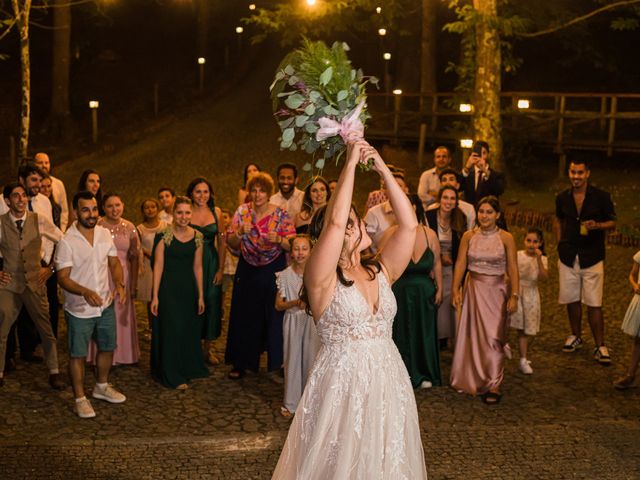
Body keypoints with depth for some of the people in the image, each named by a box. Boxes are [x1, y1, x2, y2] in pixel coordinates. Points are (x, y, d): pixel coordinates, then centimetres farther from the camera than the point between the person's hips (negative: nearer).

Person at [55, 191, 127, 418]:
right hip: (79, 310, -6)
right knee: (78, 355, 6)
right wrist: (85, 292, -34)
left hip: (106, 305, 6)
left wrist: (119, 284, -12)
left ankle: (102, 387, 41)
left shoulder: (105, 234, -1)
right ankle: (80, 398, 22)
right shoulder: (67, 242, -18)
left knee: (107, 348, 19)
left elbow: (114, 263, 7)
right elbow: (63, 278, -18)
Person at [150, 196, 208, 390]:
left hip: (189, 290, 4)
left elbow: (197, 267, 7)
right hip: (169, 290, -4)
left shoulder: (197, 237, 3)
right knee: (171, 330, 2)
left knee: (189, 330, 14)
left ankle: (189, 369, 33)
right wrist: (155, 296, -12)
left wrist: (200, 295, 6)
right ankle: (173, 376, 14)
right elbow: (158, 266, -10)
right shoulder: (163, 235, -10)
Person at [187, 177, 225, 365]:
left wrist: (221, 268, -1)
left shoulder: (216, 212, 3)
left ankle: (207, 349, 19)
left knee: (211, 303, 5)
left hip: (211, 263, 2)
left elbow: (221, 242, 4)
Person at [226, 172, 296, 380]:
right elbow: (231, 244, -1)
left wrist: (279, 240, -29)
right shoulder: (242, 211, 0)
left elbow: (292, 245, -9)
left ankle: (277, 362, 14)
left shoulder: (281, 215, -7)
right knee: (245, 316, 7)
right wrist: (240, 232, -20)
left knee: (274, 315, 0)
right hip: (247, 270, 2)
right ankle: (241, 363, 18)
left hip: (273, 271, -2)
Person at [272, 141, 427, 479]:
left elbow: (408, 225, -2)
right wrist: (351, 163, -17)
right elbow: (335, 223, -24)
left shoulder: (380, 271, 6)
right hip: (341, 384, -5)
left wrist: (383, 170, -6)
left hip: (388, 383, 5)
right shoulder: (322, 279, -10)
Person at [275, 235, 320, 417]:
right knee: (292, 359, 5)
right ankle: (291, 403, 16)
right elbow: (278, 305, -2)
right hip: (293, 320, 0)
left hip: (313, 320, 0)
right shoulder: (285, 275, -4)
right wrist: (295, 303, -19)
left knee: (311, 359, 5)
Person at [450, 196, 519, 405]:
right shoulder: (468, 236, 1)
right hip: (473, 289, 2)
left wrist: (514, 295, -11)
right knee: (473, 334, 9)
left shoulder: (506, 238, -5)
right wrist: (455, 289, -9)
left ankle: (493, 385, 3)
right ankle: (472, 380, 24)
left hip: (495, 291, -2)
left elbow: (512, 269, -5)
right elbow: (460, 264, -1)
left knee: (492, 336, -4)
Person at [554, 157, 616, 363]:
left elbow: (612, 222, 1)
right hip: (568, 257, 3)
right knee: (572, 300, 13)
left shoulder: (601, 197, -7)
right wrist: (560, 244, 9)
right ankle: (576, 336, 32)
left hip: (592, 258, -3)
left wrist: (597, 225, -20)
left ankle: (600, 346, 3)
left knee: (594, 304, -4)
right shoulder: (562, 198, 3)